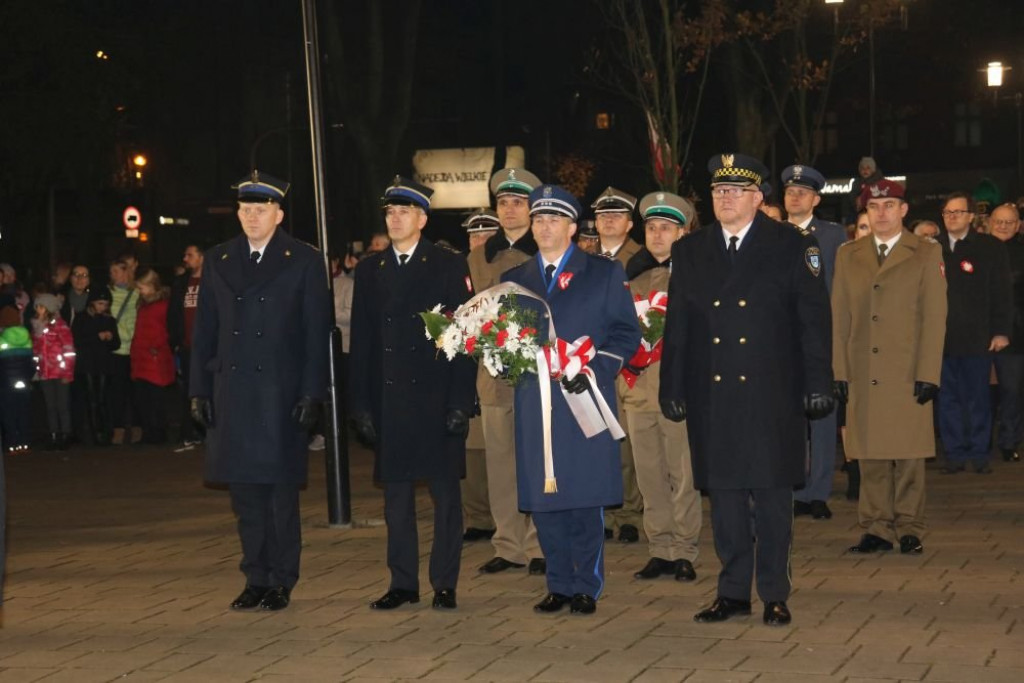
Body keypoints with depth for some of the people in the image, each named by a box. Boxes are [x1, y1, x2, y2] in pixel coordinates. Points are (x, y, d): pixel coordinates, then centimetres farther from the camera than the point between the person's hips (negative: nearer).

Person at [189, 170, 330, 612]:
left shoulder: (304, 261, 2)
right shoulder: (217, 261, 11)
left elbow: (317, 333, -2)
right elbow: (204, 331, 11)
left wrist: (311, 394, -9)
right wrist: (199, 390, 5)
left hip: (282, 393, -3)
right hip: (232, 392, 3)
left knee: (281, 492, 1)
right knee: (245, 493, 6)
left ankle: (281, 582, 9)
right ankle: (256, 579, 15)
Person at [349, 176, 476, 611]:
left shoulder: (450, 266, 1)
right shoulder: (369, 270, 11)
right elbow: (360, 342, 9)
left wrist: (460, 403, -11)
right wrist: (361, 403, 2)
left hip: (436, 397, -3)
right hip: (388, 400, 3)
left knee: (445, 493, 2)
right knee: (396, 494, 7)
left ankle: (445, 583, 8)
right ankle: (403, 583, 15)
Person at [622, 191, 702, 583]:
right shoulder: (633, 276, 17)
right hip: (638, 390, 5)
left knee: (683, 477, -2)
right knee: (650, 478, 7)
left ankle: (685, 553, 5)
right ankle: (659, 550, 14)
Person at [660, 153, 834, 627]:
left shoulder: (792, 246, 1)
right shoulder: (689, 251, 10)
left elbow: (814, 320, 0)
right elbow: (677, 327, 11)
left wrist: (817, 385, -6)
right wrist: (673, 389, 5)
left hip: (771, 395, -3)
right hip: (712, 396, 3)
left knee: (772, 494, 2)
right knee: (723, 493, 7)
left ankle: (775, 595, 11)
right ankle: (733, 592, 16)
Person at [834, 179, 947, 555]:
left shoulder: (927, 253, 5)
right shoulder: (848, 255, 13)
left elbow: (934, 317, 0)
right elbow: (839, 318, 11)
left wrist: (928, 374, -7)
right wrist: (840, 372, 3)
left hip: (907, 376, -2)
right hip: (863, 377, 2)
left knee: (908, 457, 0)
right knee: (870, 457, 2)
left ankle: (909, 530, 9)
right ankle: (876, 529, 9)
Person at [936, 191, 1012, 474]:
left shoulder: (989, 247, 2)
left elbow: (1002, 293, 1)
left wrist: (1001, 331, -6)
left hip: (976, 338, -2)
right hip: (941, 337, 2)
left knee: (978, 397, 5)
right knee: (948, 398, 5)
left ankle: (979, 453, 13)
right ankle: (955, 454, 11)